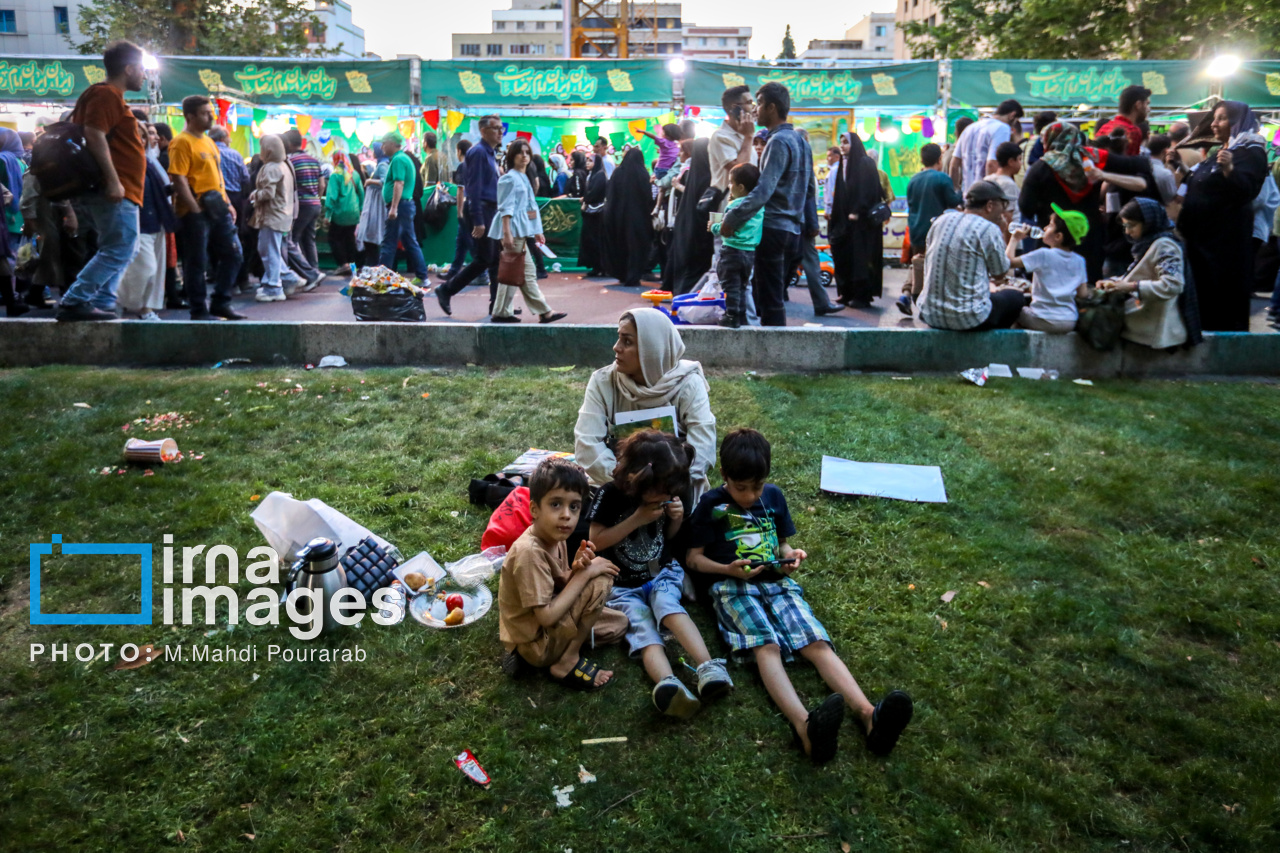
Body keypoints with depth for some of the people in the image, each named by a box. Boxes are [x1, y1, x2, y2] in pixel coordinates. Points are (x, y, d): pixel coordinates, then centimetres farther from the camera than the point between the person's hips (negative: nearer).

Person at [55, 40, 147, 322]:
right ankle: (74, 302, -12)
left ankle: (102, 305, 10)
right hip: (114, 192, -11)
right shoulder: (106, 94, -8)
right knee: (119, 250, -12)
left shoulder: (110, 96, 23)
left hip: (115, 192, 11)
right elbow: (94, 134, -20)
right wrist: (112, 180, -25)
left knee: (122, 251, 12)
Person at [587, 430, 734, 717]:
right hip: (622, 584, -2)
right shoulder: (611, 495, -15)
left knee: (665, 603, -32)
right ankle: (668, 683, -57)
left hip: (662, 573, 2)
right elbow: (596, 541, -13)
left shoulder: (670, 493, -2)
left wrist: (677, 519, -12)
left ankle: (708, 668, -49)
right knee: (642, 628, -29)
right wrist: (637, 519, -21)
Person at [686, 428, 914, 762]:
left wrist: (790, 556, 1)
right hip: (733, 587, -4)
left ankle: (868, 715, -42)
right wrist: (729, 569, -13)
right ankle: (805, 725, -56)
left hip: (777, 582, 4)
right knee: (766, 646, -31)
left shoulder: (774, 496, 15)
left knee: (817, 643, -21)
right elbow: (693, 558, 4)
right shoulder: (712, 505, 3)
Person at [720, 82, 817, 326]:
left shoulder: (779, 142, -13)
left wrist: (732, 219, -21)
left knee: (770, 300, -4)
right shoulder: (800, 141, 15)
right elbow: (810, 189, 19)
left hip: (773, 230, -9)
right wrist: (811, 225, 23)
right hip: (794, 231, 9)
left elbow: (763, 191, -23)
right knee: (773, 298, 15)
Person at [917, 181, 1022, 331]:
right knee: (1015, 296, 21)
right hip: (968, 319, -7)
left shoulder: (941, 221, 6)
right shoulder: (989, 230, -11)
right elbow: (1000, 274, 1)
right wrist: (1002, 232, 9)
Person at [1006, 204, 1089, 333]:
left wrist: (1015, 239, 2)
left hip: (1043, 320, -5)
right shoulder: (1079, 261, 5)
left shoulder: (1043, 255, -11)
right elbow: (1083, 294, 7)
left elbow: (1010, 261, -12)